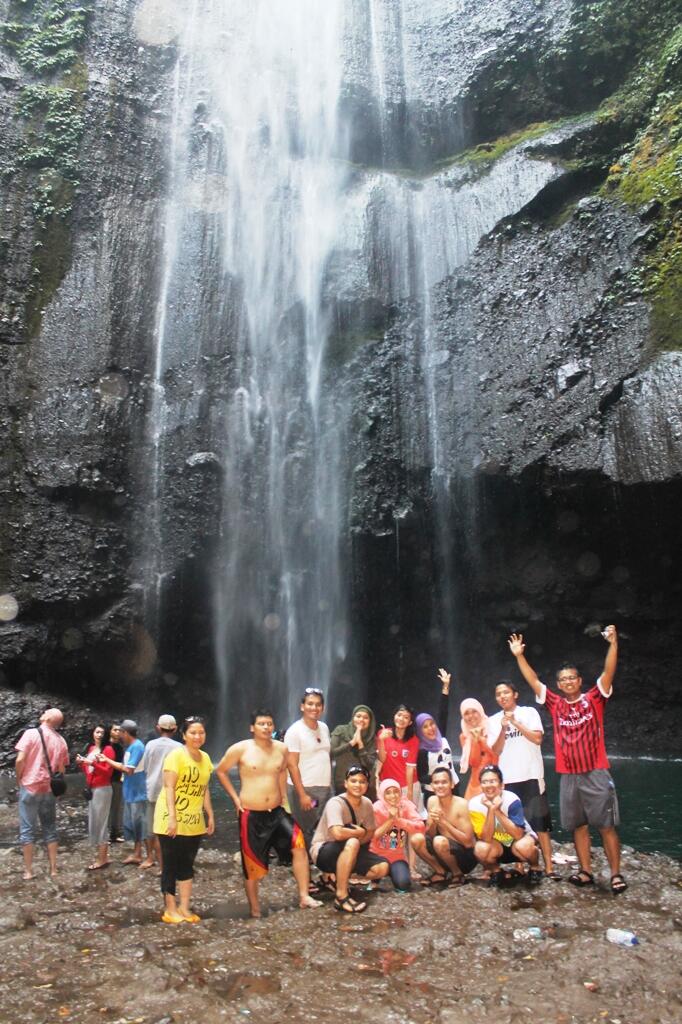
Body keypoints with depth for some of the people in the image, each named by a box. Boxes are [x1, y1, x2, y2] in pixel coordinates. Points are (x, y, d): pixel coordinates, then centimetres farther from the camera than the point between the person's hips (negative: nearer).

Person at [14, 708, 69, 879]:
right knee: (50, 828, 12)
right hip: (49, 789, 4)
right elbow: (61, 769, 7)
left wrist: (19, 779, 0)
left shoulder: (31, 733, -10)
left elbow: (20, 759, -15)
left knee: (27, 829, 5)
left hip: (30, 787, -4)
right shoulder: (61, 741, 4)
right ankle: (53, 868, 15)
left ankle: (28, 871, 8)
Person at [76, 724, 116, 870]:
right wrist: (81, 763, 0)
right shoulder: (90, 748, 11)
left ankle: (102, 859, 4)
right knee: (93, 822, 11)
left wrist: (93, 763, -25)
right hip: (91, 789, 8)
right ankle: (101, 854, 21)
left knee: (100, 822, -3)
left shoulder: (108, 749, -11)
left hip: (102, 789, -7)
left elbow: (108, 772, -16)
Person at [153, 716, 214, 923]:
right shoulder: (176, 754, -14)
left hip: (194, 822, 7)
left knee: (187, 865, 11)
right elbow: (169, 787, -18)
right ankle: (170, 909, 13)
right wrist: (172, 817, -23)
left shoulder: (205, 758, 8)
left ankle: (184, 908, 20)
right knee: (171, 865, 3)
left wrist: (210, 815, 12)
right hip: (172, 820, -6)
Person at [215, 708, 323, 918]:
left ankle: (304, 896, -6)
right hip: (251, 816, -3)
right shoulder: (240, 749, -11)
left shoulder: (281, 749, 1)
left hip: (277, 813, 3)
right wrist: (235, 798, -2)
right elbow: (220, 771, 1)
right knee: (252, 864, 6)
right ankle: (255, 910, 25)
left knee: (299, 844, -15)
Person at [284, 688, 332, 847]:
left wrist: (330, 783, 12)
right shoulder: (295, 731, -11)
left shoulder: (324, 728, 9)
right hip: (304, 789, -6)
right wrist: (302, 794, -17)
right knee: (305, 832, 1)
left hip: (325, 788, 6)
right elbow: (292, 765, -14)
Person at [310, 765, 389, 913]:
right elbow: (338, 833, -40)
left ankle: (334, 877, 5)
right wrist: (359, 832, -22)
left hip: (347, 851, 8)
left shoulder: (367, 804, -4)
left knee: (382, 868, -10)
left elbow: (370, 834, 6)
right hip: (323, 852, -7)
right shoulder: (336, 803, -25)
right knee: (352, 843, -37)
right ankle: (341, 896, -26)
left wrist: (357, 839, -16)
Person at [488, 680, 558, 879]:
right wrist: (503, 729, -13)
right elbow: (496, 751, 1)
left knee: (540, 823, -1)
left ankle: (548, 867, 4)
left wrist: (515, 722, -12)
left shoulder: (529, 712, 2)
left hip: (531, 776, -2)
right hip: (507, 779, 2)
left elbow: (537, 738, -10)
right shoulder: (493, 721, 7)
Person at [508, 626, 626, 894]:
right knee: (578, 826, 10)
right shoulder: (556, 704, 6)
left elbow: (608, 672, -11)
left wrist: (613, 643, -23)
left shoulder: (593, 699, 0)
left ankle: (616, 874, 9)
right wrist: (519, 655, 0)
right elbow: (533, 681, 5)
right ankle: (586, 872, 19)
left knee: (607, 825, 1)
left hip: (596, 774, -3)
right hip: (568, 776, 3)